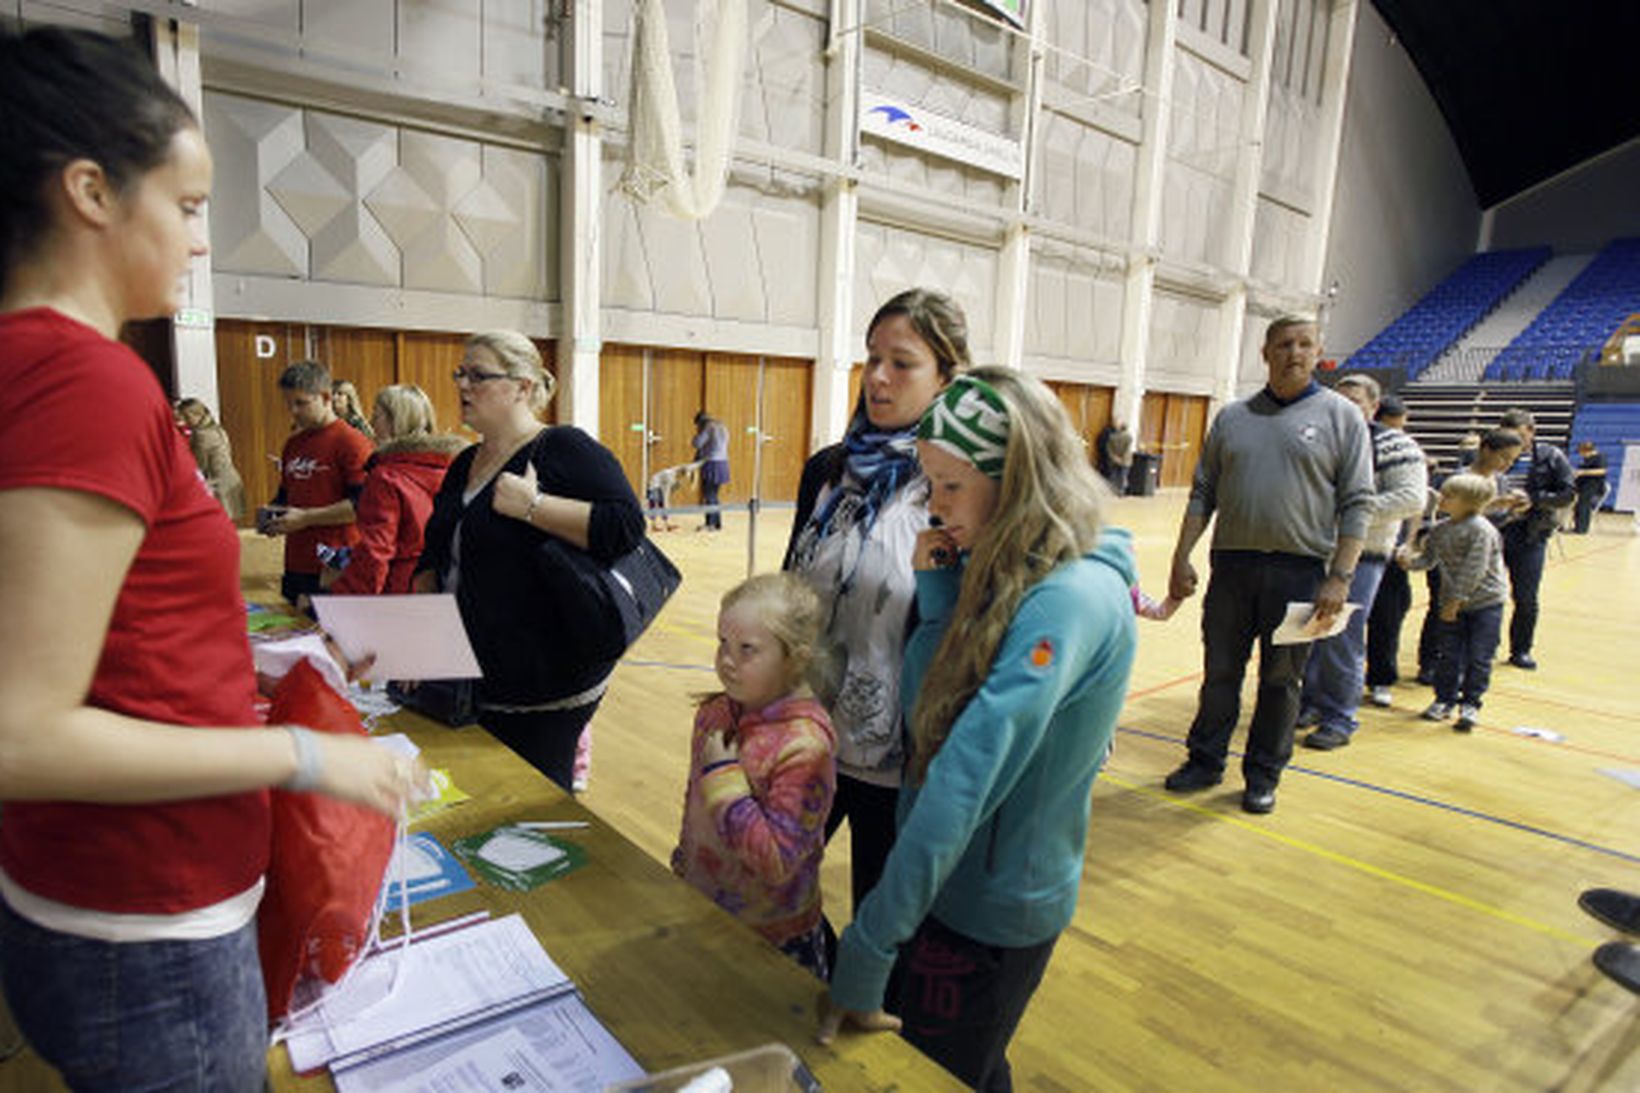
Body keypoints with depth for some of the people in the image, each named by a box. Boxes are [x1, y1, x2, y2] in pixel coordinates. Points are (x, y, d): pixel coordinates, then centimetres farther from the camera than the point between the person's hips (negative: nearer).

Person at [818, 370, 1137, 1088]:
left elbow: (969, 773, -32)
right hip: (956, 884, 7)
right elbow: (924, 705, 1)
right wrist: (939, 592, -12)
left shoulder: (1071, 600, -27)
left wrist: (871, 942, -30)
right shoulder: (1002, 574, 0)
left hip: (992, 908, -7)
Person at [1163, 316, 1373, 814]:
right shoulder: (1232, 417, 10)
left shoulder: (1341, 416, 2)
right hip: (1232, 565, 2)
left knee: (1280, 680, 8)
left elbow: (1357, 504, -2)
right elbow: (1203, 493, 11)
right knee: (1220, 672, 10)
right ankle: (1205, 761, 25)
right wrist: (1182, 557, 3)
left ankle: (1263, 774, 23)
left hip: (1299, 571, -2)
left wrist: (1340, 577, -10)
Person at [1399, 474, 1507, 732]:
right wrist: (1411, 559, -15)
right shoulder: (1440, 530, 2)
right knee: (1449, 655, 8)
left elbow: (1474, 570, -20)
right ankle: (1445, 699, 19)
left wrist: (1456, 600, -19)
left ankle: (1470, 704, 11)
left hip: (1486, 603, -5)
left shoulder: (1481, 530, -18)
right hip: (1453, 603, 5)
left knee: (1479, 657, 0)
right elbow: (1428, 557, 8)